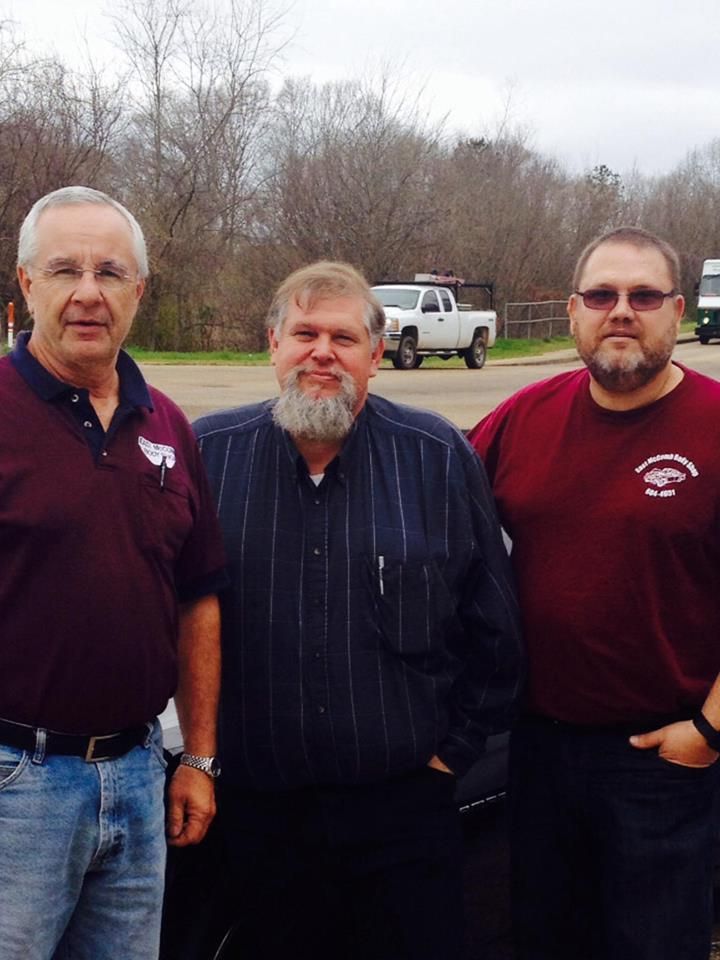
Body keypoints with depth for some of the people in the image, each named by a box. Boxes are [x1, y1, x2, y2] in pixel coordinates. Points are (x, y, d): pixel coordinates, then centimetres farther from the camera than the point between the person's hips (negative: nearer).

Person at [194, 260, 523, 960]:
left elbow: (493, 626, 5)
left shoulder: (439, 458, -2)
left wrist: (456, 745, 4)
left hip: (403, 804, -1)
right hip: (257, 805, 1)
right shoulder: (208, 454, -1)